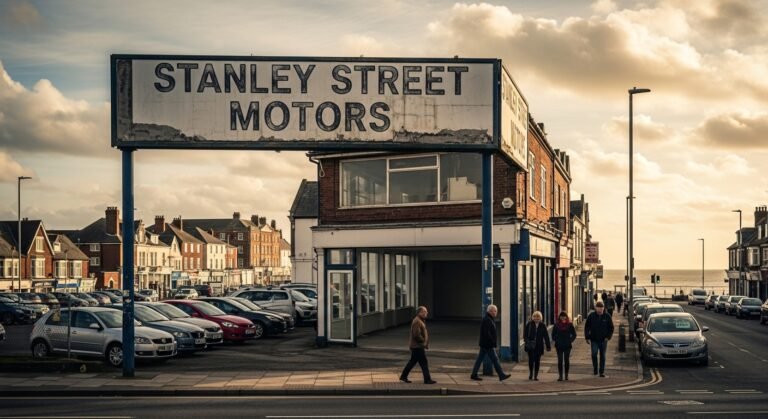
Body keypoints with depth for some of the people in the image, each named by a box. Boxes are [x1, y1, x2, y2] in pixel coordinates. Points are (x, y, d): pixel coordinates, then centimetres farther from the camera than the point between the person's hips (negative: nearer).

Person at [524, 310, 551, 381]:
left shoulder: (542, 326, 3)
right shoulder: (529, 324, -1)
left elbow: (546, 336, 6)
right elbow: (526, 335, 0)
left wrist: (548, 346, 3)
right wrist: (527, 342, -14)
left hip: (539, 346, 1)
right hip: (530, 346, -1)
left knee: (537, 361, 2)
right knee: (531, 360, 3)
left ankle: (536, 375, 9)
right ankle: (531, 374, 23)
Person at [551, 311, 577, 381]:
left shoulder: (570, 325, 0)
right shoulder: (556, 325, 2)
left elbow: (574, 334, 8)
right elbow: (553, 334, 11)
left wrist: (570, 341, -2)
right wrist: (555, 340, 0)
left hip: (567, 345, 0)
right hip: (559, 346, 0)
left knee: (567, 360, 3)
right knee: (560, 360, -1)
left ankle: (566, 375, 14)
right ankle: (560, 376, 1)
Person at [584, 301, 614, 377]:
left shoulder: (607, 316, -2)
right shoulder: (591, 316, -2)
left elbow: (611, 328, 6)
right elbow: (587, 327, 4)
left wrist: (608, 337, -5)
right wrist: (587, 337, -2)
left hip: (603, 340, 1)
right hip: (594, 339, -1)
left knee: (602, 356, 6)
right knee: (594, 353, -13)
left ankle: (602, 371, 14)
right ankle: (595, 368, 8)